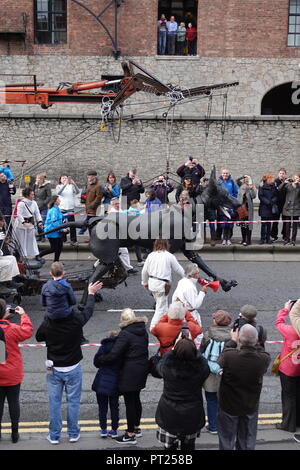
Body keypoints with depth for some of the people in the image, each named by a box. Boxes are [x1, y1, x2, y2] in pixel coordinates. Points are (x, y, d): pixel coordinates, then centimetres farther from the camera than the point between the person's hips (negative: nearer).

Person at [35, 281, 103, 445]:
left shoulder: (47, 323, -17)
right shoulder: (76, 320, -19)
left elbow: (38, 337, 2)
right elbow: (89, 309, 2)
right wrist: (91, 293, 17)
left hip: (53, 369, 1)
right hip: (73, 368, -1)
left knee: (54, 402, 11)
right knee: (73, 401, 12)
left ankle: (54, 435, 21)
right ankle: (73, 433, 23)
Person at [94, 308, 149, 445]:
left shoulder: (125, 334, -20)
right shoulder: (143, 331, 5)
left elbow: (113, 355, -22)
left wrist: (98, 361, -8)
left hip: (130, 373, -8)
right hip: (142, 369, 8)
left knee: (129, 402, 2)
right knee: (136, 399, 22)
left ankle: (130, 435, 13)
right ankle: (136, 428, 35)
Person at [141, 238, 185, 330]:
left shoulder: (151, 255, 3)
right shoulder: (169, 256, -8)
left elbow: (144, 271, 9)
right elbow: (179, 269, 2)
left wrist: (145, 283, 25)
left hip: (152, 283, 6)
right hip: (162, 284, -6)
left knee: (162, 305, 23)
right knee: (161, 307, 4)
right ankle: (153, 327, 4)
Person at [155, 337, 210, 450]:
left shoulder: (167, 364, -22)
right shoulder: (201, 366, -23)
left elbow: (159, 366, 3)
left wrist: (175, 348, 7)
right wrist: (191, 347, 9)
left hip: (169, 414, -1)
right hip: (192, 415, 1)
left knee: (170, 445, 16)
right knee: (188, 445, 21)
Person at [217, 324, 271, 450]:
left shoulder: (229, 356, -31)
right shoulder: (264, 359, -27)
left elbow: (220, 361, -7)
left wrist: (232, 340, 3)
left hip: (229, 406, -1)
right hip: (251, 407, 2)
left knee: (227, 440, 19)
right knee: (247, 441, 23)